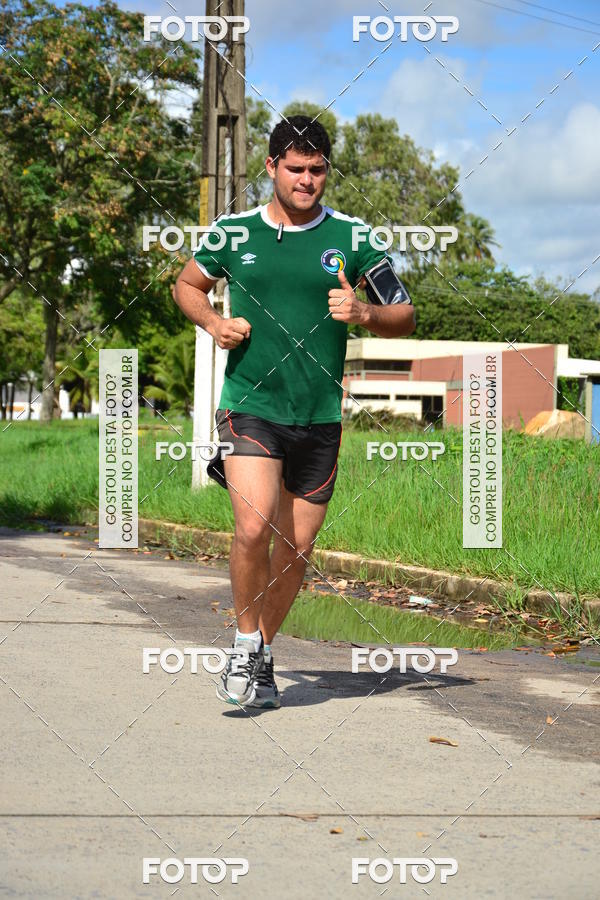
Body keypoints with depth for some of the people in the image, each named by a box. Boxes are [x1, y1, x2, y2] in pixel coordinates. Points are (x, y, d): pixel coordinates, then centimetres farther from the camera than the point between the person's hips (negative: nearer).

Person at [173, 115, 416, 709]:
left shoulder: (350, 237, 3)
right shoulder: (234, 232, 3)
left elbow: (405, 318, 9)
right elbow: (187, 286, 20)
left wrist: (363, 314, -12)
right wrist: (214, 322, -1)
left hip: (320, 416, 2)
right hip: (250, 406, -2)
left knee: (296, 548, 6)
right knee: (254, 530, -21)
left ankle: (262, 656, 28)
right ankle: (246, 644, 2)